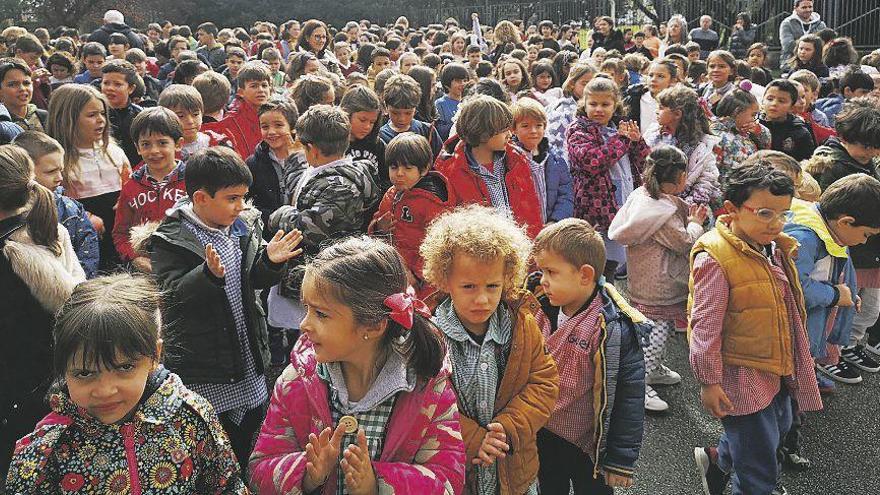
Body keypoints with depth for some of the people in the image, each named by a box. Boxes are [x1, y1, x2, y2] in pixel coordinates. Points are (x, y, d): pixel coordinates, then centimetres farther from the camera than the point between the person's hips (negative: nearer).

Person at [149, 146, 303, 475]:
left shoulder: (245, 226, 4)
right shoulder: (170, 240, -13)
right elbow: (174, 293, -22)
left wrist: (270, 261, -12)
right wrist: (209, 274, -38)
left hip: (249, 364, 6)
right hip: (202, 373, -5)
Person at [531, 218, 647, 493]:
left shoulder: (613, 330, -24)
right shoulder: (543, 311, -5)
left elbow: (629, 399, -19)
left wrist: (621, 461, -14)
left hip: (586, 445, -5)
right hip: (543, 438, 6)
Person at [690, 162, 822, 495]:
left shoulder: (775, 248, 3)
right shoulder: (714, 257, -23)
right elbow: (705, 326, -21)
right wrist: (709, 382, -17)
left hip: (779, 369, 8)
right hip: (742, 377, -8)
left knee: (778, 429, 28)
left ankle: (716, 459, 49)